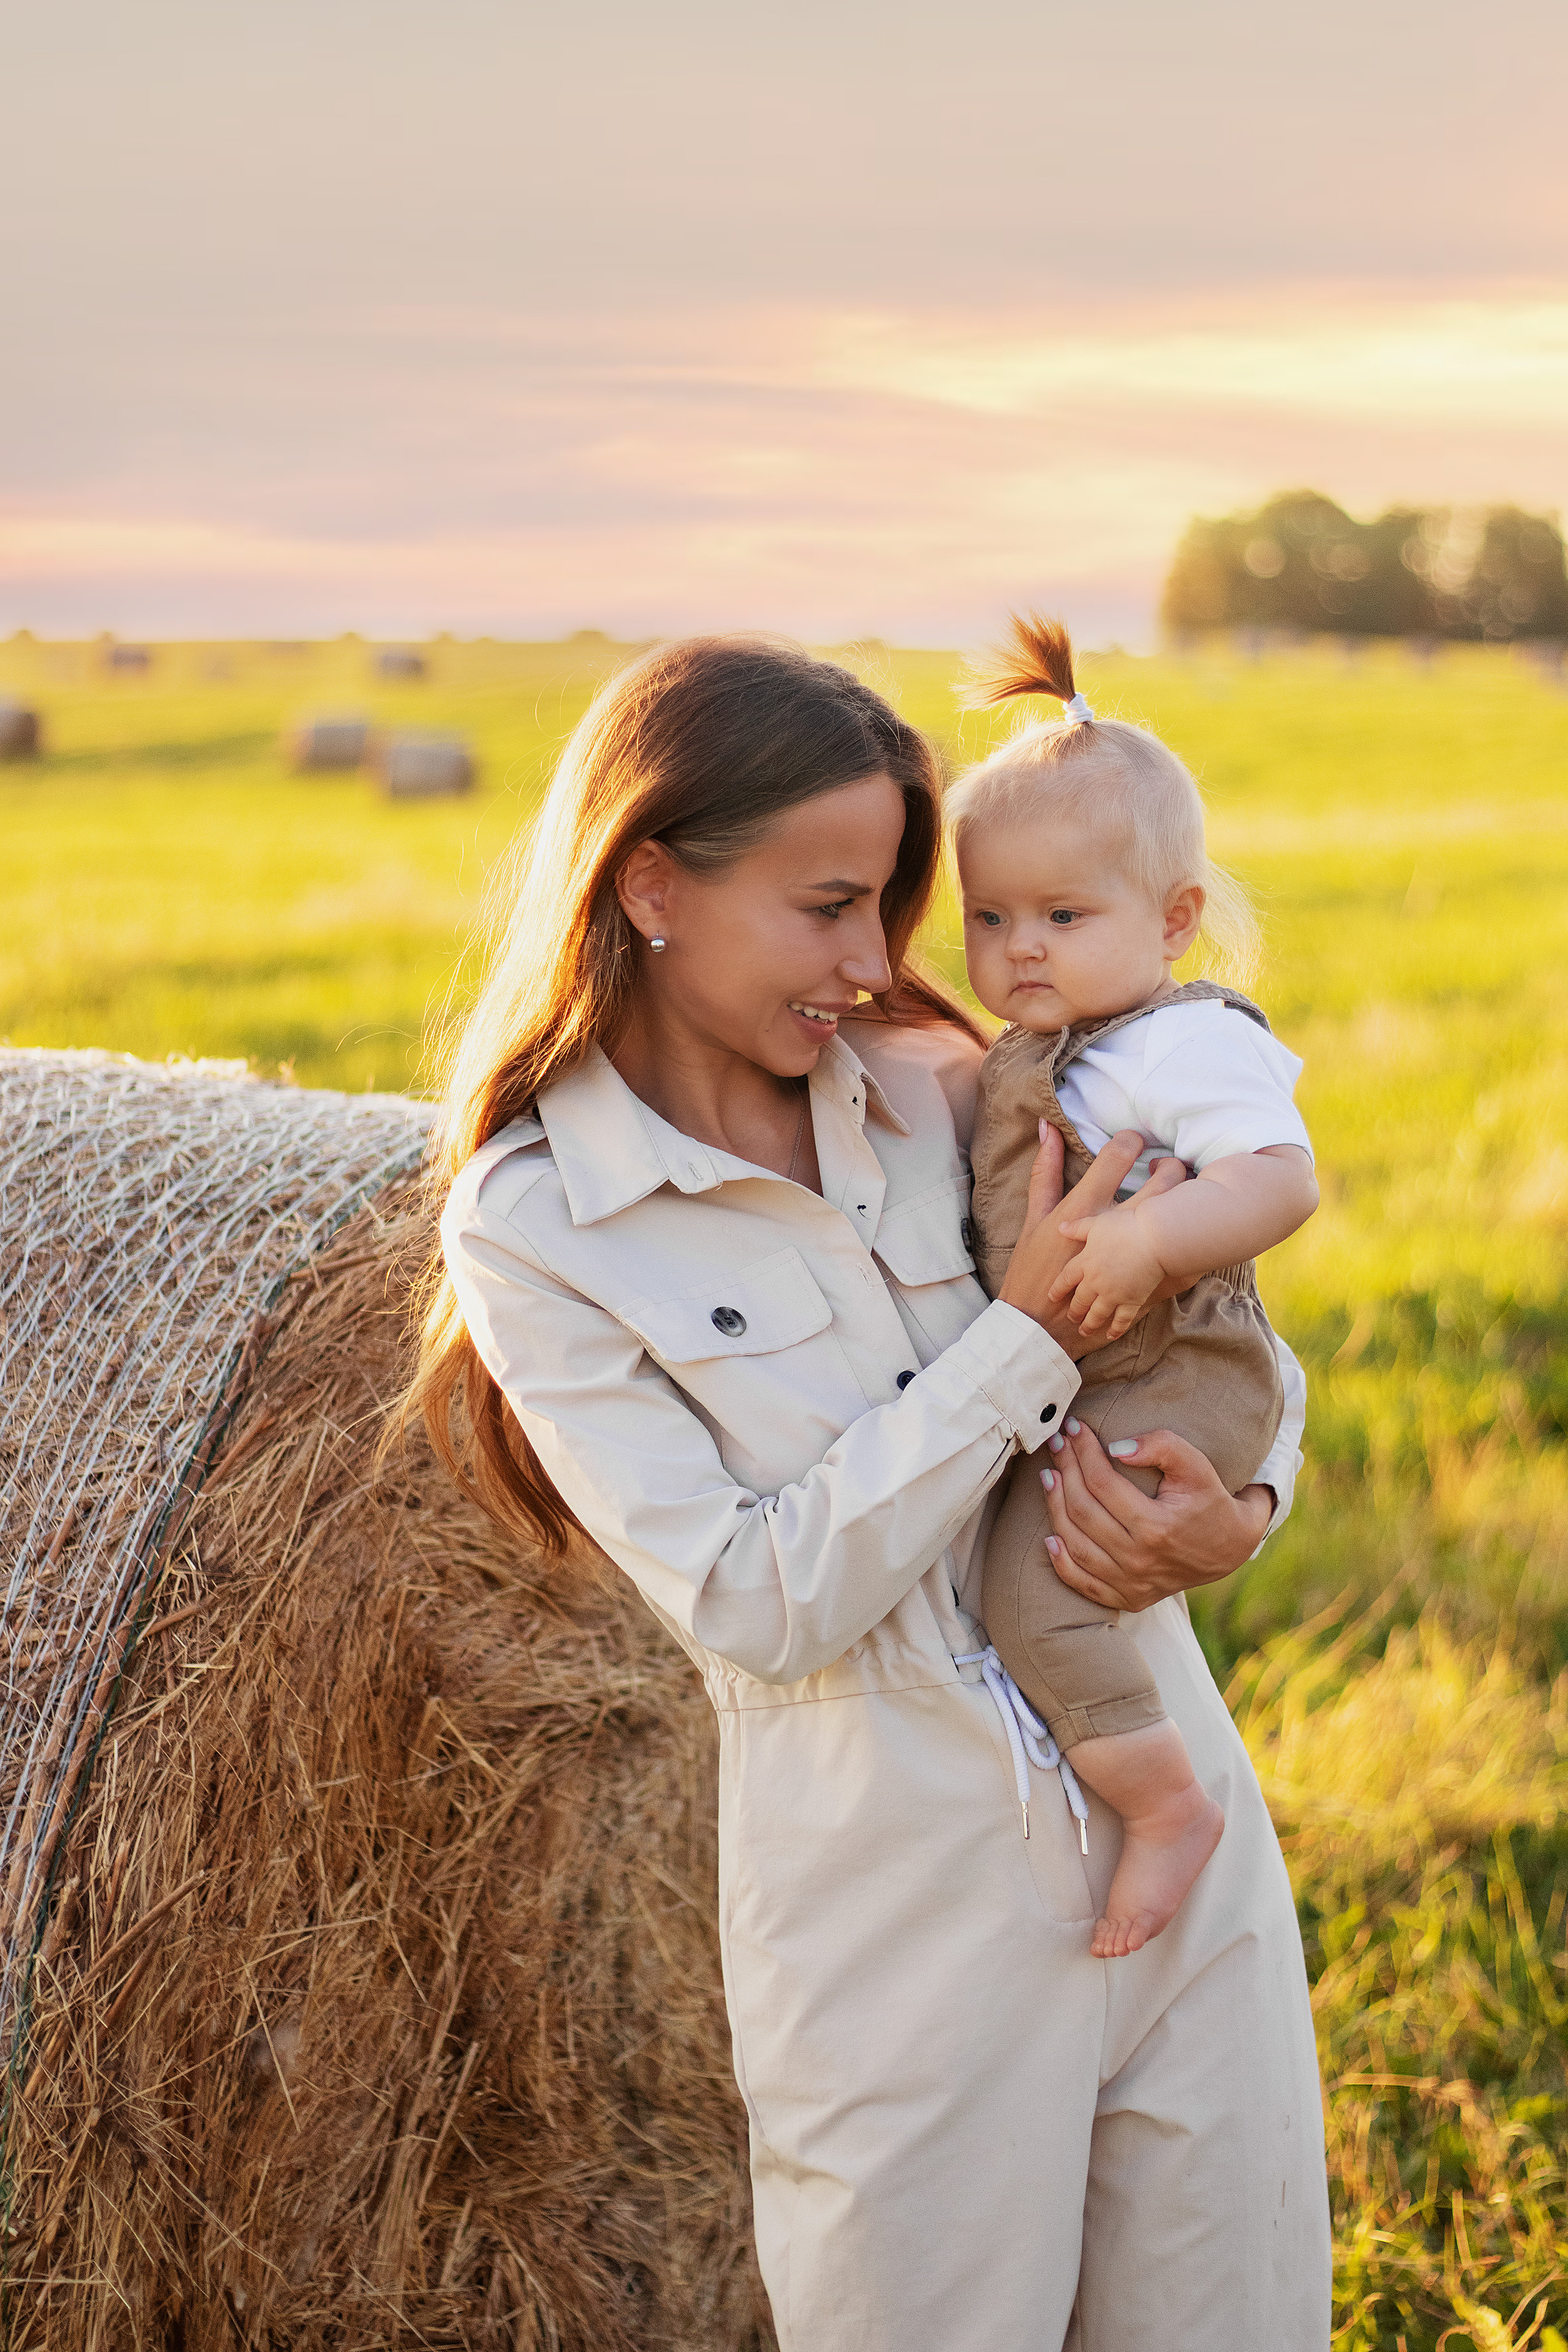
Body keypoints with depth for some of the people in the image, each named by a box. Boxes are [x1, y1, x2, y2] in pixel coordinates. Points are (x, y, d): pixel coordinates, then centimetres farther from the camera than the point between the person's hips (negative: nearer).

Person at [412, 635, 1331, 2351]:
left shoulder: (940, 1088, 3)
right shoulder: (533, 1225, -10)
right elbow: (760, 1608, -17)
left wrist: (1243, 1505, -10)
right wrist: (1029, 1338, -19)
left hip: (1185, 1829, 5)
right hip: (907, 1914, -4)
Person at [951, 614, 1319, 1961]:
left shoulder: (1193, 1045, -13)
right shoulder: (1027, 1057, 14)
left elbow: (1283, 1179, -29)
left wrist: (1150, 1239, -38)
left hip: (1171, 1385, -10)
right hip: (1061, 1391, 10)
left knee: (1033, 1584, -22)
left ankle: (1168, 1805, -6)